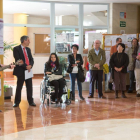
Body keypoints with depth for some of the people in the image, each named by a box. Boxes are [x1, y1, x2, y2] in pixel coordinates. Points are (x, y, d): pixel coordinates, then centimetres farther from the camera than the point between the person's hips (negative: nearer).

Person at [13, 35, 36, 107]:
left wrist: (30, 65, -8)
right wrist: (25, 66, -18)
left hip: (28, 70, 6)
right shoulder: (16, 49, -5)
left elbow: (31, 59, 13)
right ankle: (17, 102, 12)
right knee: (19, 87, 2)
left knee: (29, 87, 6)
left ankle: (31, 101, 14)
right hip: (21, 71, -5)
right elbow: (17, 60, -14)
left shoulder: (28, 49, 15)